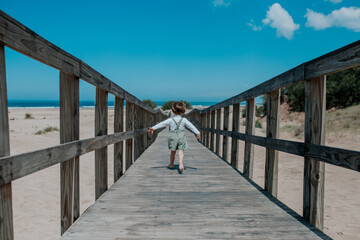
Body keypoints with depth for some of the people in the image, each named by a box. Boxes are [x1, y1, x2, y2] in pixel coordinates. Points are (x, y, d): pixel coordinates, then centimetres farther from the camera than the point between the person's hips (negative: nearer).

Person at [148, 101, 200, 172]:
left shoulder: (170, 120, -3)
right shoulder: (184, 120, 1)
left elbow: (161, 124, -3)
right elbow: (191, 126, 7)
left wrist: (153, 128, 0)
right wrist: (197, 132, 15)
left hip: (173, 137, 0)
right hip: (181, 137, 0)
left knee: (173, 151, 14)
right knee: (181, 151, 0)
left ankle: (171, 164, 30)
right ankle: (181, 162, -22)